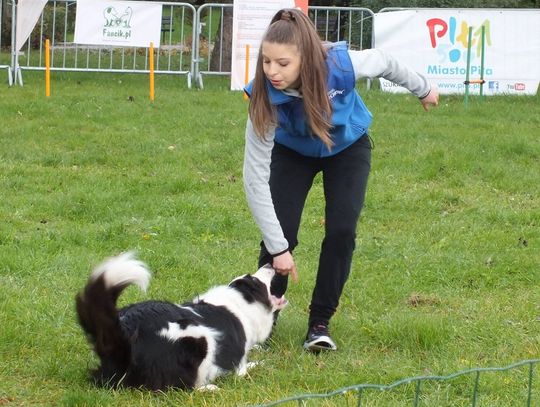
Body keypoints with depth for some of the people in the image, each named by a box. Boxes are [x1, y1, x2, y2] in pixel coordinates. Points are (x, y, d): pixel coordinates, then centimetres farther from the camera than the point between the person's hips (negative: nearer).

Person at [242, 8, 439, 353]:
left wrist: (422, 89, 6)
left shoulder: (342, 65, -38)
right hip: (292, 152, 0)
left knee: (341, 231, -15)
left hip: (348, 147, 1)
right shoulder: (265, 97, -38)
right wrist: (278, 247, -35)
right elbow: (256, 176, -34)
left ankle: (320, 322, 0)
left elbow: (384, 62, -13)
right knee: (280, 234, -15)